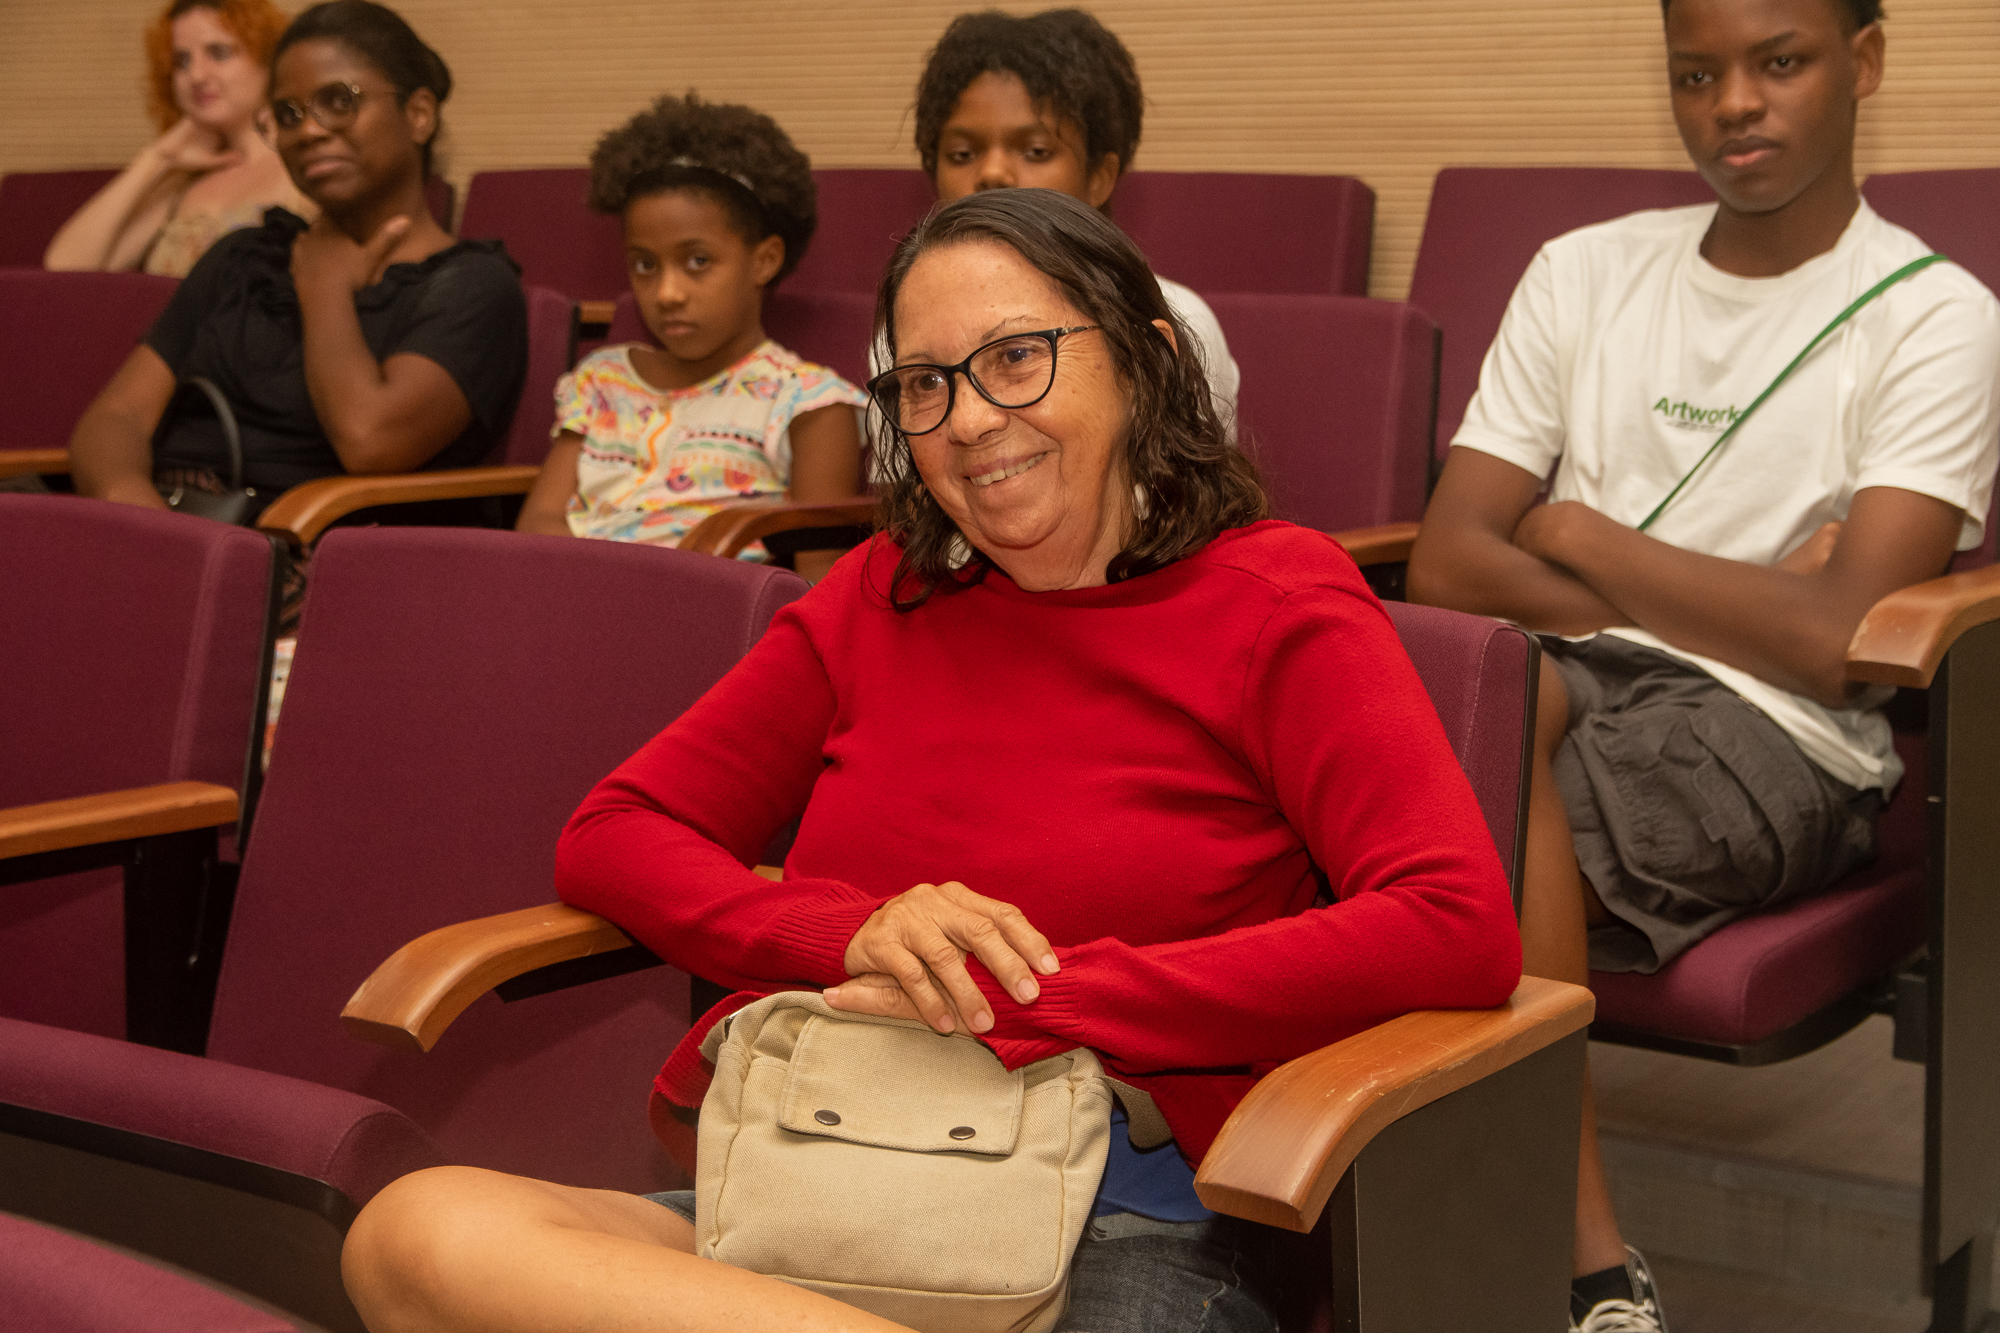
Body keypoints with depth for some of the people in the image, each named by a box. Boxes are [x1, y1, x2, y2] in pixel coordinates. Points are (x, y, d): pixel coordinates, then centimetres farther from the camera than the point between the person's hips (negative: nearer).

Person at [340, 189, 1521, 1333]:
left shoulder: (1274, 601, 4)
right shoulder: (883, 598, 19)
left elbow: (1464, 932, -12)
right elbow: (609, 839, 16)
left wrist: (1025, 1007, -12)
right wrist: (848, 936, -6)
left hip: (1124, 1234, -6)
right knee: (417, 1233, -27)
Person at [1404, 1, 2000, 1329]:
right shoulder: (1586, 273, 15)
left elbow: (1835, 640, -12)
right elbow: (1447, 561, 4)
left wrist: (1577, 536, -2)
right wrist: (1734, 606, -7)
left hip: (1780, 740, -4)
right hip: (1569, 691, 4)